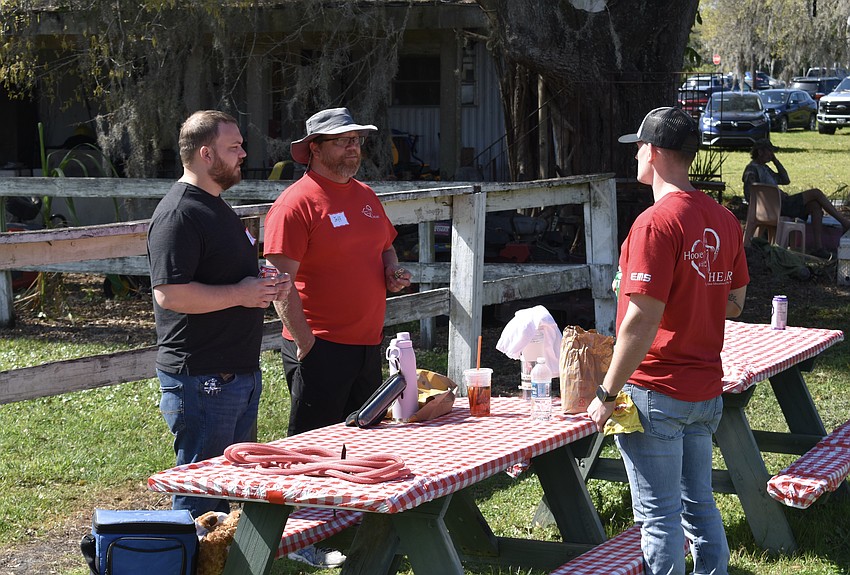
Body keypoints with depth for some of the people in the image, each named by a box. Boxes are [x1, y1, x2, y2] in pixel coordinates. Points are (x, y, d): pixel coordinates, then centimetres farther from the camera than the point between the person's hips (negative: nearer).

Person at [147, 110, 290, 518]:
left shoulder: (217, 207, 17)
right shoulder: (178, 215, -16)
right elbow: (169, 293, -25)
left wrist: (267, 286, 10)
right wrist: (241, 294, -20)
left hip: (239, 373, 11)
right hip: (201, 380, -10)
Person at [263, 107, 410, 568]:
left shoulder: (365, 196, 13)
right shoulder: (296, 202, -13)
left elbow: (385, 245, 28)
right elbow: (280, 279, -17)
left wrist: (393, 270, 5)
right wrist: (305, 341, -19)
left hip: (367, 344, 8)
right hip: (320, 348, -8)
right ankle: (304, 544, 10)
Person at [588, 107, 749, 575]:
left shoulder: (657, 223, -18)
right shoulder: (724, 219, 6)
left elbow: (642, 321, -21)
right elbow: (734, 303, 14)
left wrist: (607, 395, -14)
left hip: (657, 394, -8)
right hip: (706, 391, 8)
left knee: (659, 516, 0)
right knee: (700, 504, 17)